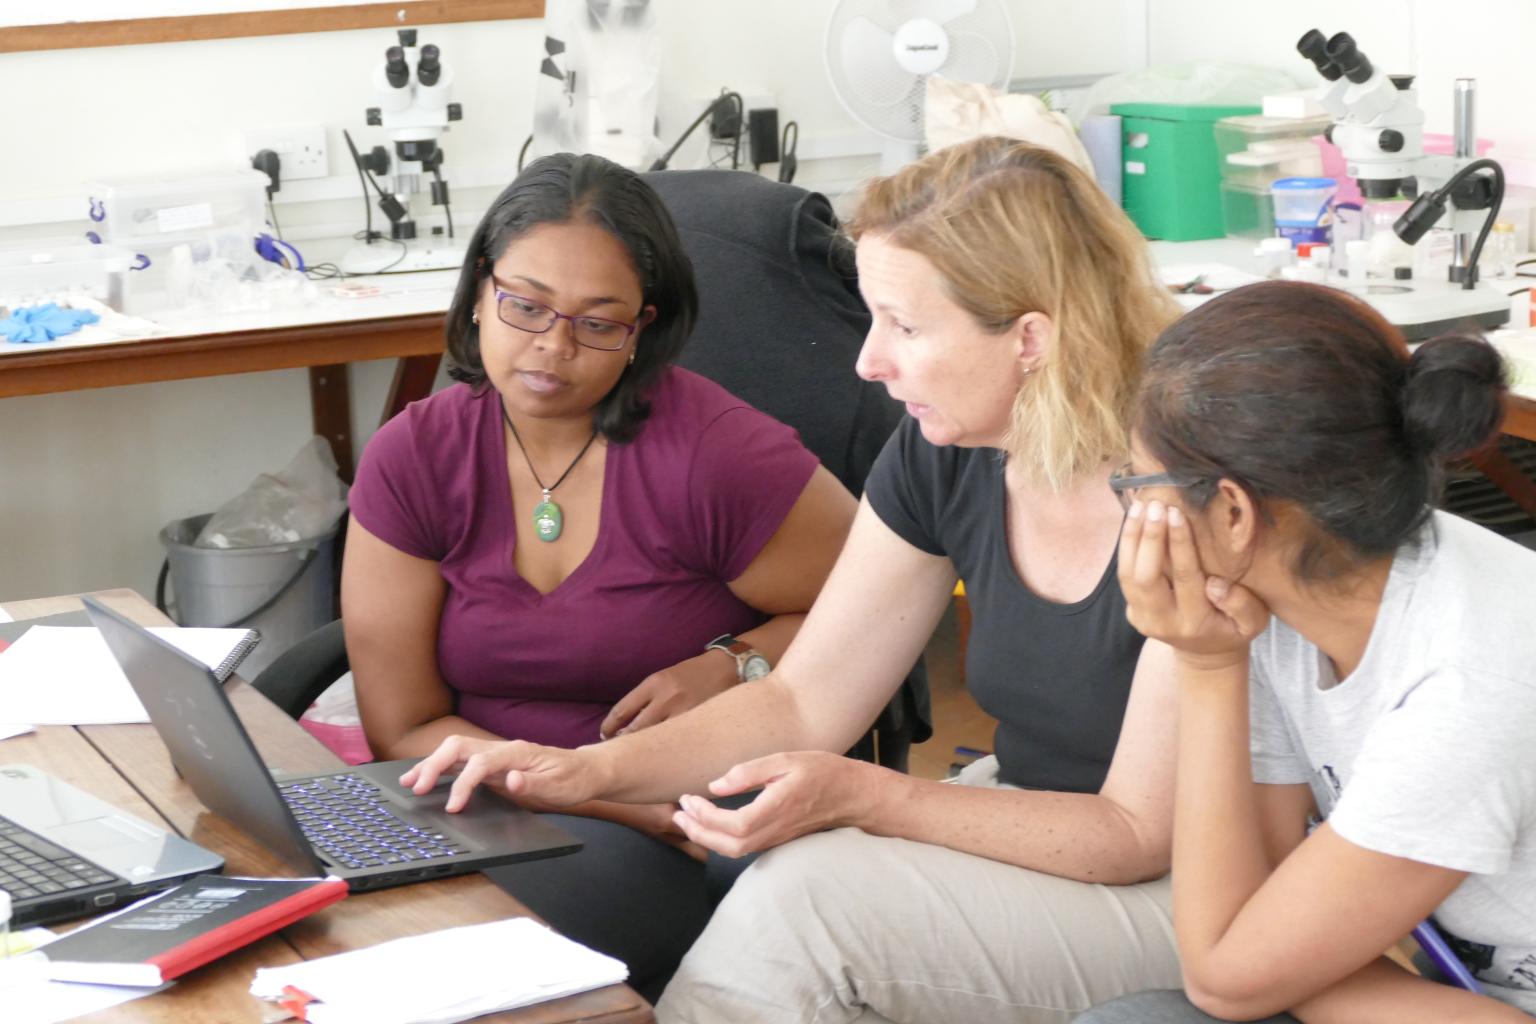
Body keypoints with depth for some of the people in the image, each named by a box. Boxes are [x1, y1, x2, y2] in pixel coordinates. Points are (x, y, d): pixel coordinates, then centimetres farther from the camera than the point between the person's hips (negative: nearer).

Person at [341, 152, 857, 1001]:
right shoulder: (413, 460, 0)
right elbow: (407, 729, -1)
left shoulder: (714, 453, -11)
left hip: (695, 827, -3)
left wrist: (737, 667, -16)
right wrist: (615, 798, -14)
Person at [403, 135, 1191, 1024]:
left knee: (807, 894, -26)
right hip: (1024, 821, 6)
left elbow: (1137, 836, -19)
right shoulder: (941, 458, -3)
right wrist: (592, 770, -10)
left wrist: (859, 795, -27)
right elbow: (803, 701, 4)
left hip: (1181, 889, -6)